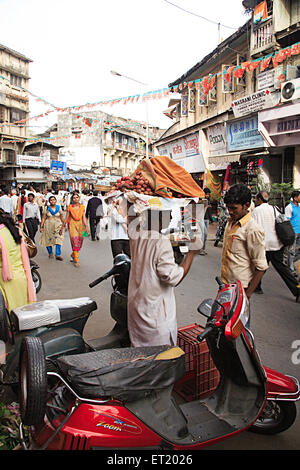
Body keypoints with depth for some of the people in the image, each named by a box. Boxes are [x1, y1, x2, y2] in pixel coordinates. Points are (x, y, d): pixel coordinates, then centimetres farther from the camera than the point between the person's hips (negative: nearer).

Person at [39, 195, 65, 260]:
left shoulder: (59, 208, 3)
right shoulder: (46, 208, 1)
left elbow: (62, 218, 5)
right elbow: (43, 218, 0)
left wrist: (63, 225, -1)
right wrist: (41, 227, -4)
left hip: (57, 226, 0)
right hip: (48, 226, 0)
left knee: (58, 239, -12)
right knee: (48, 240, 5)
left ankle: (58, 254, -13)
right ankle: (50, 253, 23)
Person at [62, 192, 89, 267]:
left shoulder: (82, 207, 7)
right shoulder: (70, 207, 1)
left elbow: (84, 217, 4)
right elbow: (67, 217, 8)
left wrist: (86, 226, -5)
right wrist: (64, 225, 9)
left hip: (80, 225, 3)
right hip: (72, 225, -3)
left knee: (80, 242, 7)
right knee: (75, 241, -12)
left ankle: (73, 255, 33)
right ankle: (76, 261, -11)